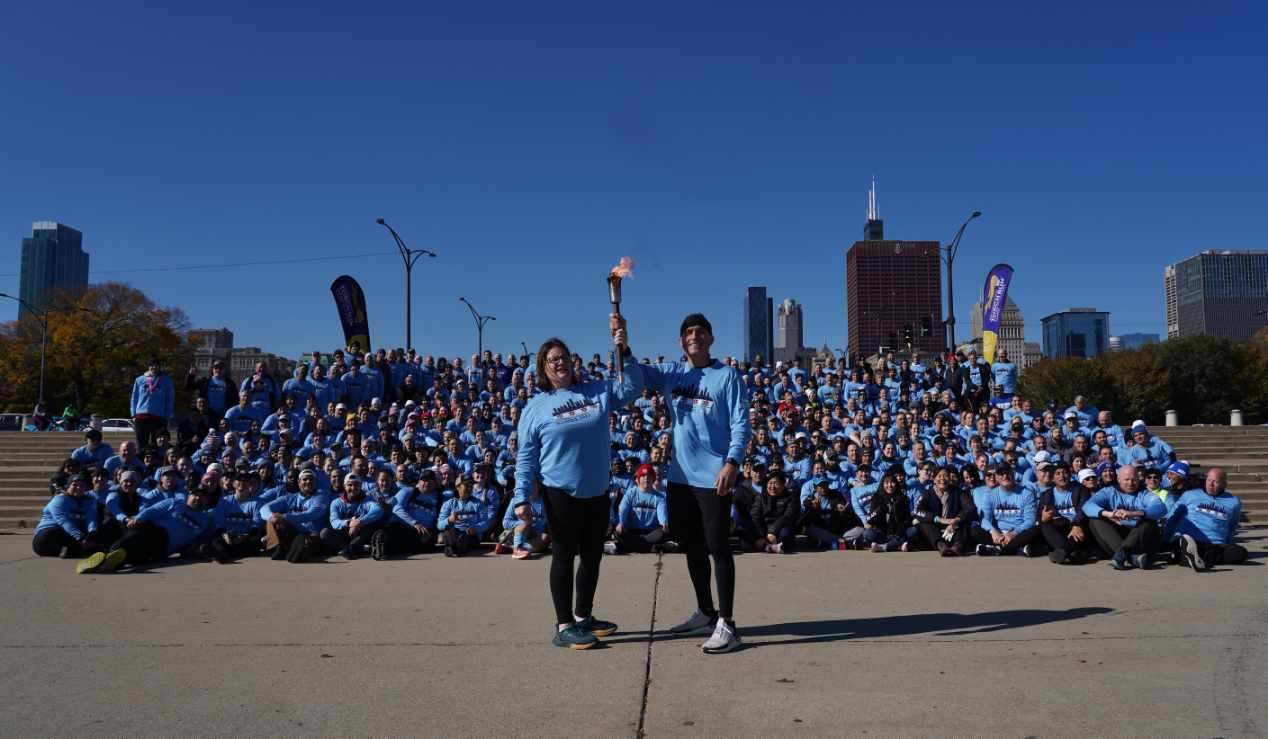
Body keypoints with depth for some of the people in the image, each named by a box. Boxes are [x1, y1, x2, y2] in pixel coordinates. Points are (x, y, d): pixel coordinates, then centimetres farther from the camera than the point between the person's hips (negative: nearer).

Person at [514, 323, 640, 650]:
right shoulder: (536, 406, -3)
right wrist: (522, 497, -10)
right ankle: (564, 626, 11)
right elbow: (526, 456, -3)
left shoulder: (598, 391, 5)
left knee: (593, 555, 14)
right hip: (561, 494, -4)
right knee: (564, 556, 3)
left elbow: (633, 388, 2)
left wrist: (624, 351, -10)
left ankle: (583, 616, 30)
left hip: (598, 492, 4)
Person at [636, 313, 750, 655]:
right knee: (691, 546, 15)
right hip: (680, 475, 6)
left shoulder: (727, 375, -5)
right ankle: (705, 612, 30)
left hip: (714, 476, -6)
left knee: (718, 547, -4)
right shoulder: (672, 373, 9)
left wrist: (732, 463, -21)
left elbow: (740, 423, -9)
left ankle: (726, 623, 2)